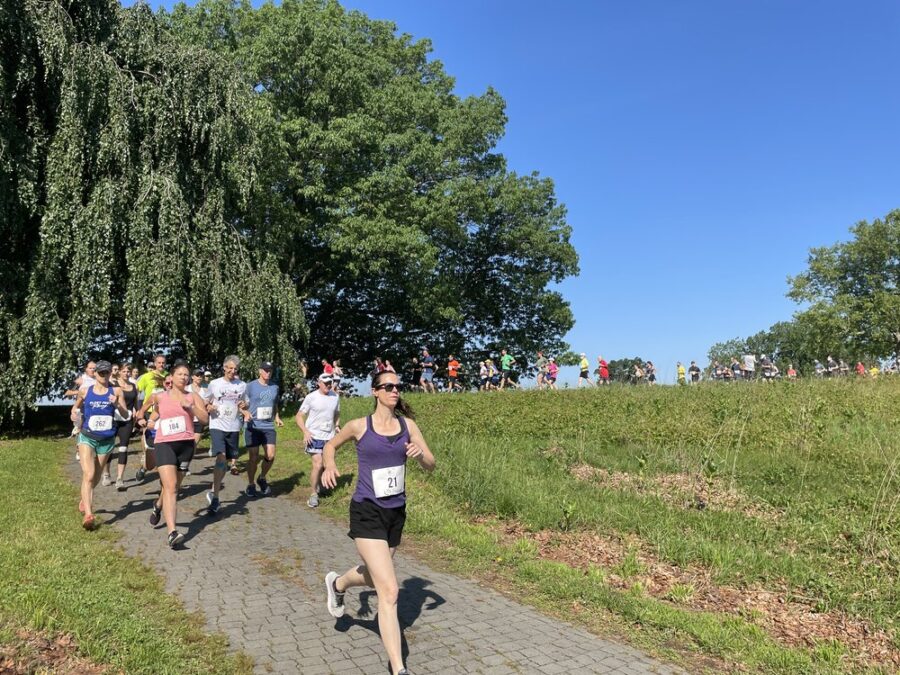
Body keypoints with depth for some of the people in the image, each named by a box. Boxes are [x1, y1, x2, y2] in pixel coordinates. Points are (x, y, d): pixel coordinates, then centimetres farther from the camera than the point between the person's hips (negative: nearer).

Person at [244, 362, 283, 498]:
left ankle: (262, 478, 21)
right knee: (254, 457, 0)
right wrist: (246, 413, -18)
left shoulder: (275, 387, 10)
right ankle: (250, 485, 18)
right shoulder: (251, 386, -1)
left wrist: (277, 417, 8)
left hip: (269, 426, 3)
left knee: (270, 456, -6)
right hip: (253, 426, -3)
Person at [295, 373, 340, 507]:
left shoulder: (335, 397, 3)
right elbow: (299, 417, -5)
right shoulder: (311, 397, -8)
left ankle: (319, 485, 39)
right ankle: (314, 494, 2)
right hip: (314, 436, -4)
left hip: (329, 437, 4)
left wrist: (337, 425, 1)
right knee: (317, 465, -13)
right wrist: (305, 431, -18)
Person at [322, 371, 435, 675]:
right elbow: (331, 445, 11)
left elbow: (431, 465, 4)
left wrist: (420, 453, -18)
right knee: (389, 592, -12)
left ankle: (336, 583, 58)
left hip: (396, 513, 5)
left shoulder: (407, 424, 1)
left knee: (374, 577, 25)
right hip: (367, 513, -5)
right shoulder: (359, 426, -8)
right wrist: (330, 466, -9)